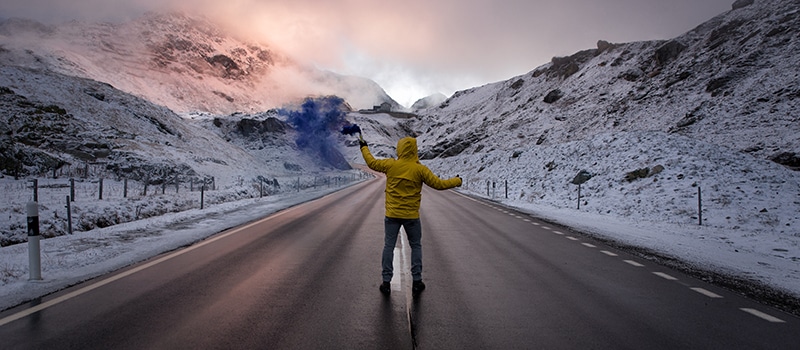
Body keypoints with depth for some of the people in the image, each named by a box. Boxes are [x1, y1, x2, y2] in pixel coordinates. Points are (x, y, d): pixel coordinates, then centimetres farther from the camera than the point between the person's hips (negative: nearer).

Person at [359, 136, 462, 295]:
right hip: (411, 216, -1)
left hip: (392, 215, 1)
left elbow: (372, 163, 9)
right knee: (416, 246, 14)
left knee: (389, 246, 8)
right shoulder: (420, 169, -9)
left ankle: (386, 282, 11)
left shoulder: (390, 164, -6)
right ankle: (417, 281, 16)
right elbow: (439, 184, -6)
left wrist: (364, 148, 27)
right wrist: (457, 181, 11)